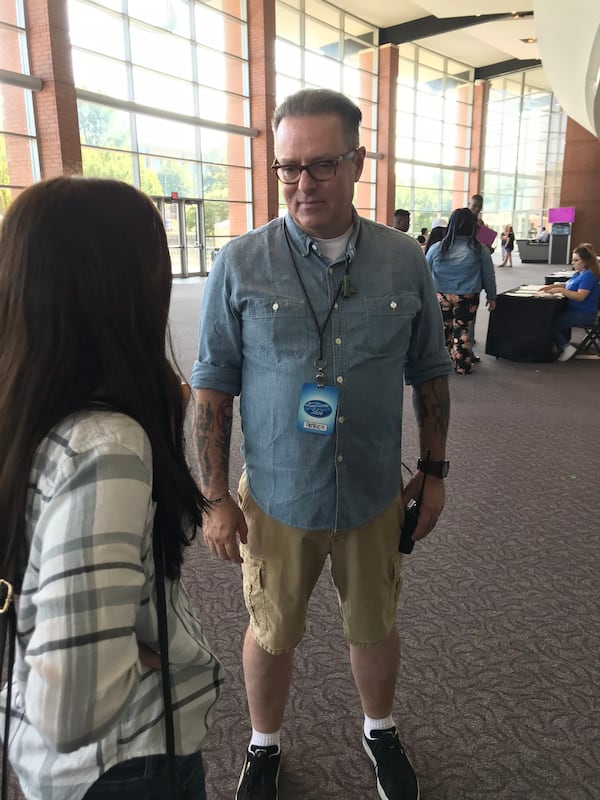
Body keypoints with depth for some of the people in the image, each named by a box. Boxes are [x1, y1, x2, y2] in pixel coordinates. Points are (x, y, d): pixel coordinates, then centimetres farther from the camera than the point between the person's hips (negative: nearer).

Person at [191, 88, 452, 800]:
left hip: (375, 495, 2)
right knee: (272, 633, 17)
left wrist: (434, 470, 7)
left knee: (375, 627, 21)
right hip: (276, 497, -1)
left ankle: (379, 730, 51)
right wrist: (215, 498, -6)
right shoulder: (240, 265, -10)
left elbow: (429, 373, 6)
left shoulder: (405, 261, -4)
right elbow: (212, 387, -5)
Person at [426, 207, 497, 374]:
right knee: (462, 331, 7)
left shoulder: (436, 249, -6)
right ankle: (461, 366, 15)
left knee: (443, 329, 14)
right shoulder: (480, 250, -7)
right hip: (467, 298, -1)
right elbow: (489, 277, 2)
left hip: (441, 297, 1)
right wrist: (491, 297, 16)